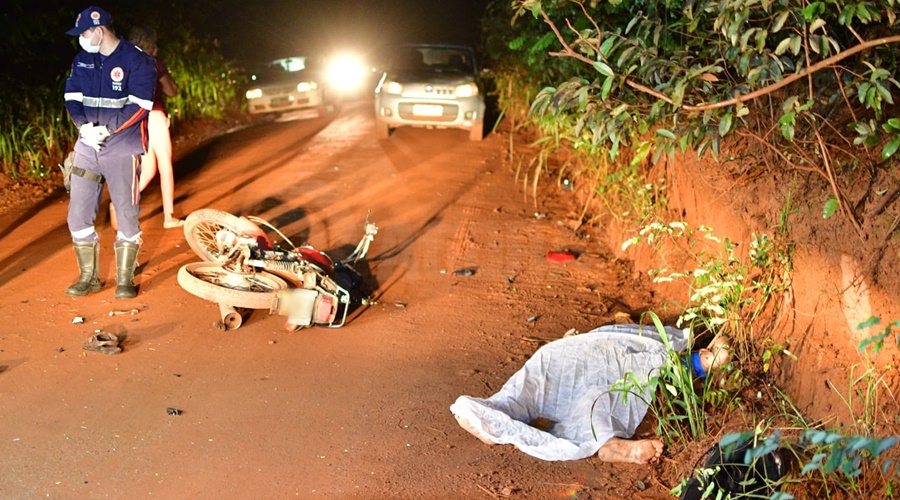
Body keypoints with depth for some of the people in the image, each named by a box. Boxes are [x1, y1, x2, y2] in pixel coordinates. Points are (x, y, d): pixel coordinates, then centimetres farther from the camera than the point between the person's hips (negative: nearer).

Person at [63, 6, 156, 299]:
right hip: (87, 146, 5)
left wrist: (106, 130, -18)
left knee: (127, 215, -1)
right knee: (78, 214, 3)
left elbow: (138, 107, -14)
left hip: (122, 149, -5)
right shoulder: (82, 59, 10)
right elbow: (71, 98, 6)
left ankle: (124, 280, 12)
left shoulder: (136, 61, -8)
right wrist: (84, 126, -13)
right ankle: (88, 277, 17)